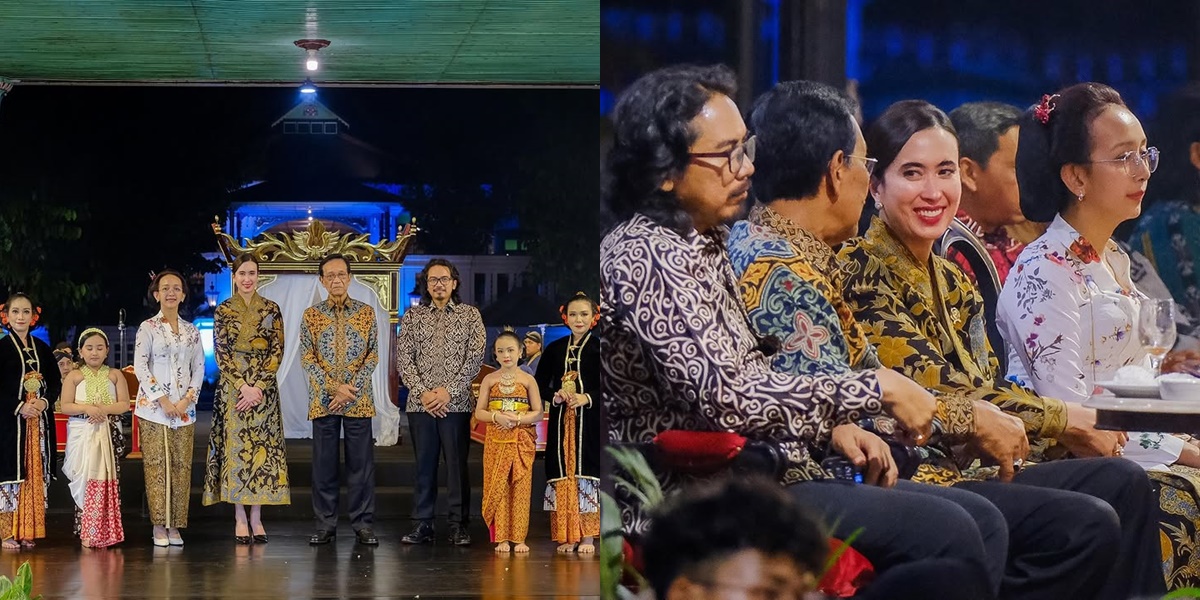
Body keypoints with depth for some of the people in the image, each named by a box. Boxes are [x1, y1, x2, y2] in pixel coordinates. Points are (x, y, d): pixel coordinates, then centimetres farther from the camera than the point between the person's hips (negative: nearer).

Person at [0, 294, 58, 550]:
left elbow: (55, 382, 13)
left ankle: (26, 531, 8)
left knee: (34, 475, 4)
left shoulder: (42, 348, 11)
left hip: (39, 420, 5)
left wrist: (45, 401, -6)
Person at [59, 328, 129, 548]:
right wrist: (87, 408, -18)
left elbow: (124, 405, 1)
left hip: (109, 435, 1)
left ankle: (105, 532, 2)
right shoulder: (74, 376, 4)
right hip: (82, 434, -1)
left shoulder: (115, 375, 8)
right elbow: (65, 406, -2)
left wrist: (104, 409, -15)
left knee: (107, 483, -2)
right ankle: (86, 532, -3)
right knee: (85, 481, -7)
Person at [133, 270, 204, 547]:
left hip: (184, 408, 3)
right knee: (157, 465, -5)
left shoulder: (191, 331, 12)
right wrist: (162, 399, -12)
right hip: (153, 407, -3)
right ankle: (159, 525, -1)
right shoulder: (148, 328, 0)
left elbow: (199, 368, 11)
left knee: (181, 466, 1)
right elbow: (140, 366, -6)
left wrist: (188, 398, -5)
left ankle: (174, 525, 5)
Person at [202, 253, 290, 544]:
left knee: (262, 449, 0)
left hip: (264, 388, 1)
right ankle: (240, 518, 1)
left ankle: (256, 518, 5)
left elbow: (277, 351, 0)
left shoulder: (271, 309, 5)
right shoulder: (223, 310, 3)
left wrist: (258, 386, -11)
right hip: (233, 387, -1)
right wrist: (244, 386, -12)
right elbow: (221, 353, -2)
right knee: (235, 448, -3)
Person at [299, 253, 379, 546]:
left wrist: (352, 388, -10)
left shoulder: (366, 312, 5)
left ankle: (363, 524, 6)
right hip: (323, 400, 0)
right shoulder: (311, 315, 4)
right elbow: (307, 358, 0)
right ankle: (325, 525, 9)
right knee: (324, 464, 3)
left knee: (361, 463, 1)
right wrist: (334, 387, -12)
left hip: (359, 401, 0)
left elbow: (373, 355, 2)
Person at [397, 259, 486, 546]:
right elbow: (403, 359, 4)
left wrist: (449, 391, -11)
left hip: (456, 404, -2)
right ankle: (422, 525, 10)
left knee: (457, 465, -2)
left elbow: (475, 357, -2)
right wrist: (423, 392, -9)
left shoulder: (469, 315, 6)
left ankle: (459, 526, 3)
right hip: (420, 404, 2)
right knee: (424, 465, 5)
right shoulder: (412, 317, 10)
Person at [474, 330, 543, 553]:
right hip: (496, 440, 1)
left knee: (520, 488, -2)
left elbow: (538, 413, 1)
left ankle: (518, 537, 2)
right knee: (497, 488, -2)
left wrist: (518, 419, -15)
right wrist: (497, 416, -15)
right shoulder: (489, 379, 6)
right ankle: (502, 538, 1)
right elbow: (479, 412, 4)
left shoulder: (527, 380, 3)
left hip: (522, 440, -1)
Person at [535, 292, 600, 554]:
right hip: (561, 421, 3)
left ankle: (587, 536, -2)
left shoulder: (599, 347, 0)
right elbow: (541, 385, 13)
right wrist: (556, 396, -6)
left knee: (586, 474, -6)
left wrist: (588, 398, -16)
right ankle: (567, 535, 5)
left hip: (589, 423, -3)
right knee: (563, 475, 1)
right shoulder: (555, 349, 11)